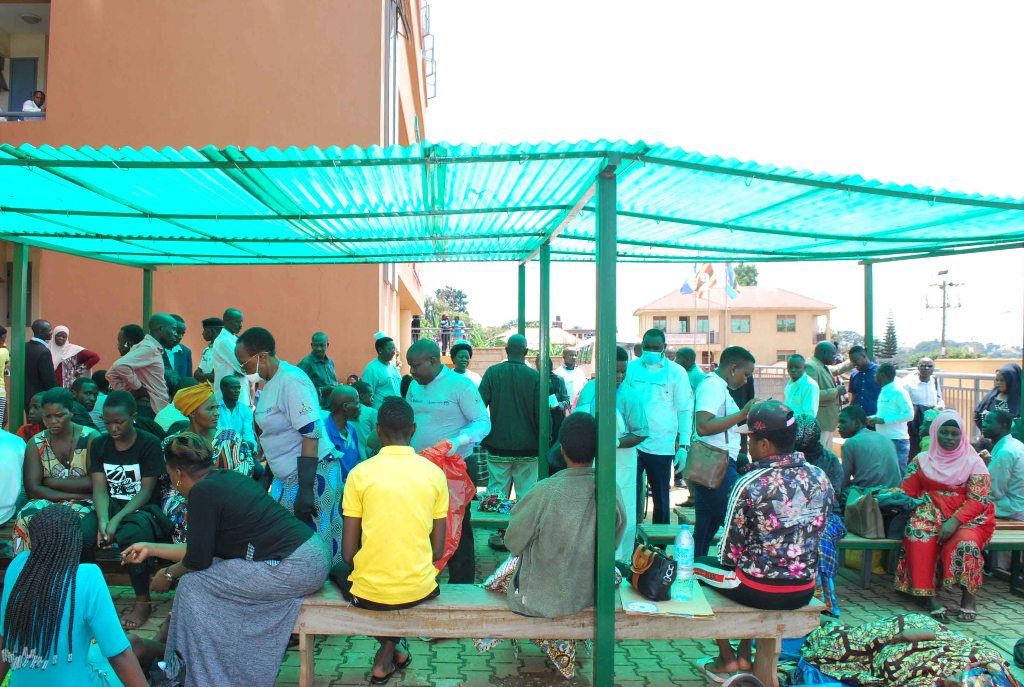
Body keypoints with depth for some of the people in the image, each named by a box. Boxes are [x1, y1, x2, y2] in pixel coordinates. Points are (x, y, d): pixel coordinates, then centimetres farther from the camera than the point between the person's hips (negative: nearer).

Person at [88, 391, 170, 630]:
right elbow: (100, 488, -2)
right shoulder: (99, 444, 7)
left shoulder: (150, 444, -7)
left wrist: (118, 520, -24)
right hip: (111, 506, 4)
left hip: (145, 507, -4)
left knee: (131, 534, -36)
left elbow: (146, 490, -12)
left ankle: (143, 601, -19)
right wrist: (103, 521, -20)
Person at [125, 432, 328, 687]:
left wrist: (169, 574, 15)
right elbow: (206, 549, 23)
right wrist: (150, 548, 31)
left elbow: (199, 560, -5)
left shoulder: (203, 492, -10)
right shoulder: (227, 477, 16)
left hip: (292, 569, -9)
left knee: (194, 583, 2)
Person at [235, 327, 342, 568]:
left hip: (312, 474, -9)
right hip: (287, 476, 9)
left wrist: (305, 490, -25)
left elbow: (311, 434, -23)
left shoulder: (291, 381, -18)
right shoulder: (270, 382, 10)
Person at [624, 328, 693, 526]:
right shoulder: (631, 368, 4)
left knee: (661, 498, 12)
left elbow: (685, 410, 2)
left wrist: (684, 445, -5)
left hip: (662, 446, -1)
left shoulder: (676, 372, 0)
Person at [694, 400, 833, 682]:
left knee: (699, 565, 20)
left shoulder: (750, 485, -21)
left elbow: (730, 553, -14)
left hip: (760, 591, -6)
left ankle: (727, 659, 25)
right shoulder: (820, 477, -4)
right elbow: (809, 537, 6)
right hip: (804, 592, 6)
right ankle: (744, 656, 35)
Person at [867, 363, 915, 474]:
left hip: (897, 441, -9)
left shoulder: (898, 392, -12)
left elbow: (909, 415, -18)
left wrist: (883, 420, -19)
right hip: (883, 439, 9)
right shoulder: (883, 391, 14)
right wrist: (873, 418, 4)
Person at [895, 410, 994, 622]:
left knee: (965, 543, -34)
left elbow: (978, 500, -7)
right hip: (932, 514, 1)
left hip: (967, 518, -1)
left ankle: (968, 596, -14)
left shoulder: (974, 462, 4)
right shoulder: (922, 460, 12)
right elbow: (906, 493, 6)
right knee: (919, 535, -31)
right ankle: (929, 595, -29)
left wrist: (955, 522, -22)